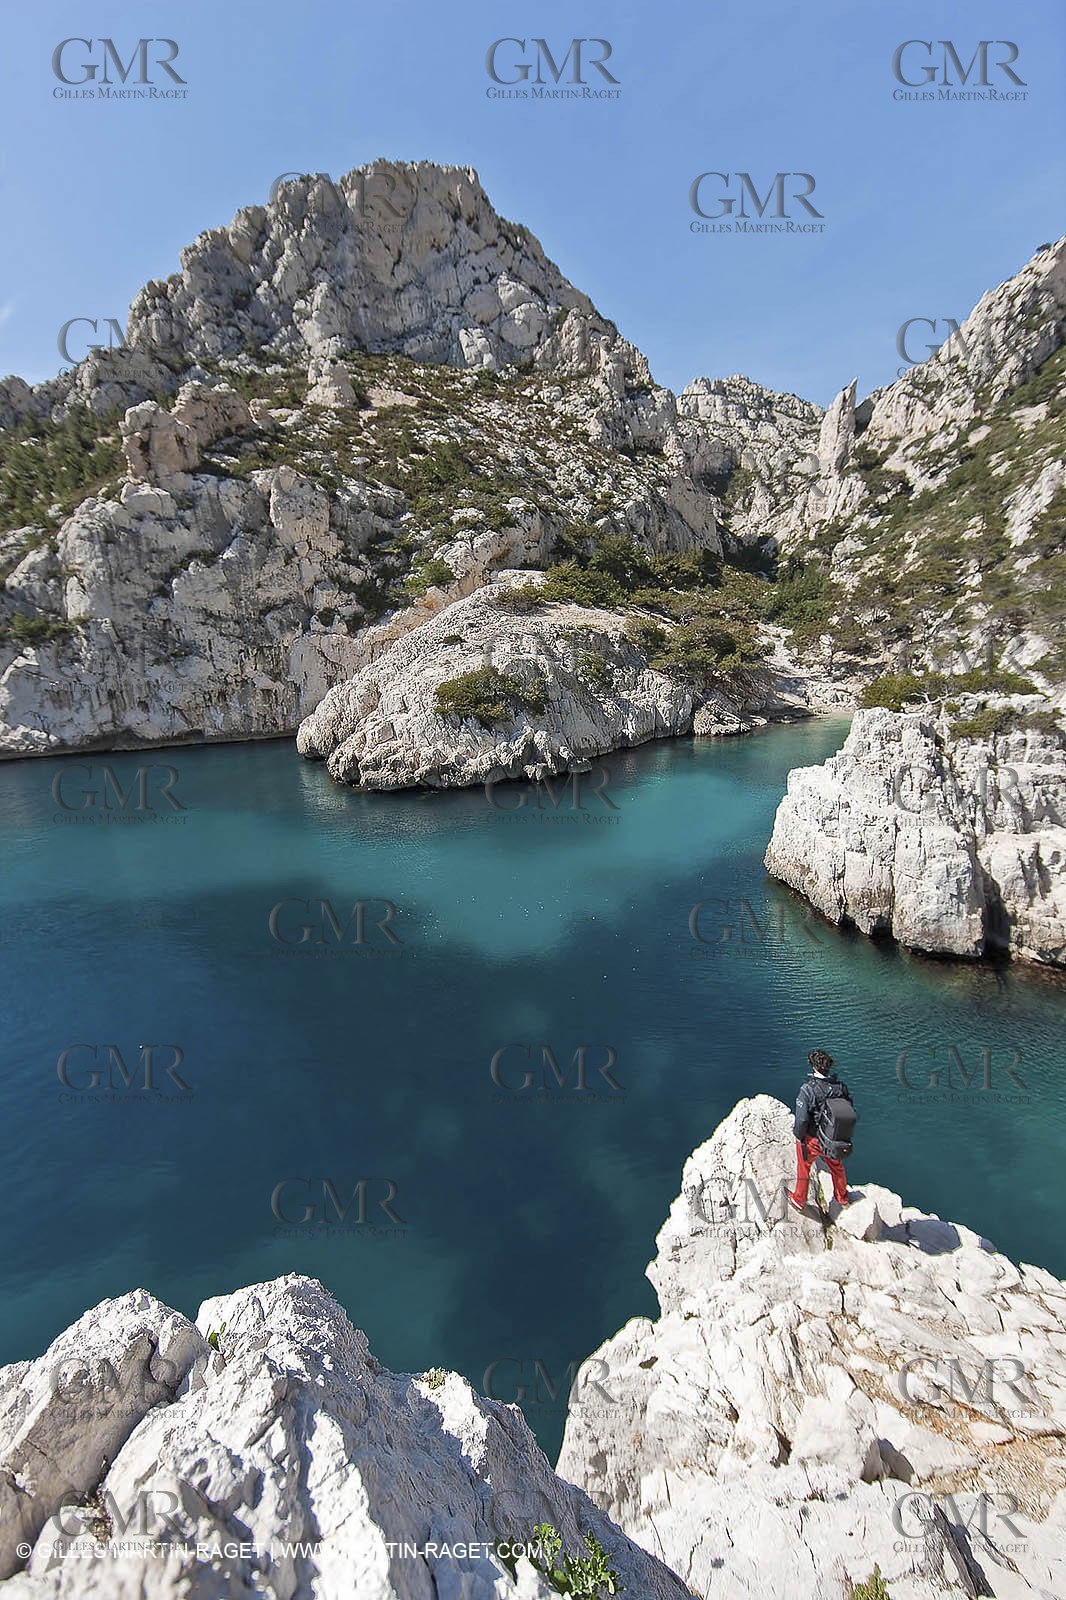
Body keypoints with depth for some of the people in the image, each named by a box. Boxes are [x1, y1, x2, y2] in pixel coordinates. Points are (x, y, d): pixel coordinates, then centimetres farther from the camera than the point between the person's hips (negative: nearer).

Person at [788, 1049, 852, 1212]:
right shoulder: (841, 1087, -14)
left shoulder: (808, 1089, -29)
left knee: (803, 1168, 21)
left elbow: (801, 1119, -27)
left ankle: (799, 1200, 40)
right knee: (836, 1167, 30)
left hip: (812, 1139, -4)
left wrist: (799, 1135, -8)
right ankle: (842, 1197, 53)